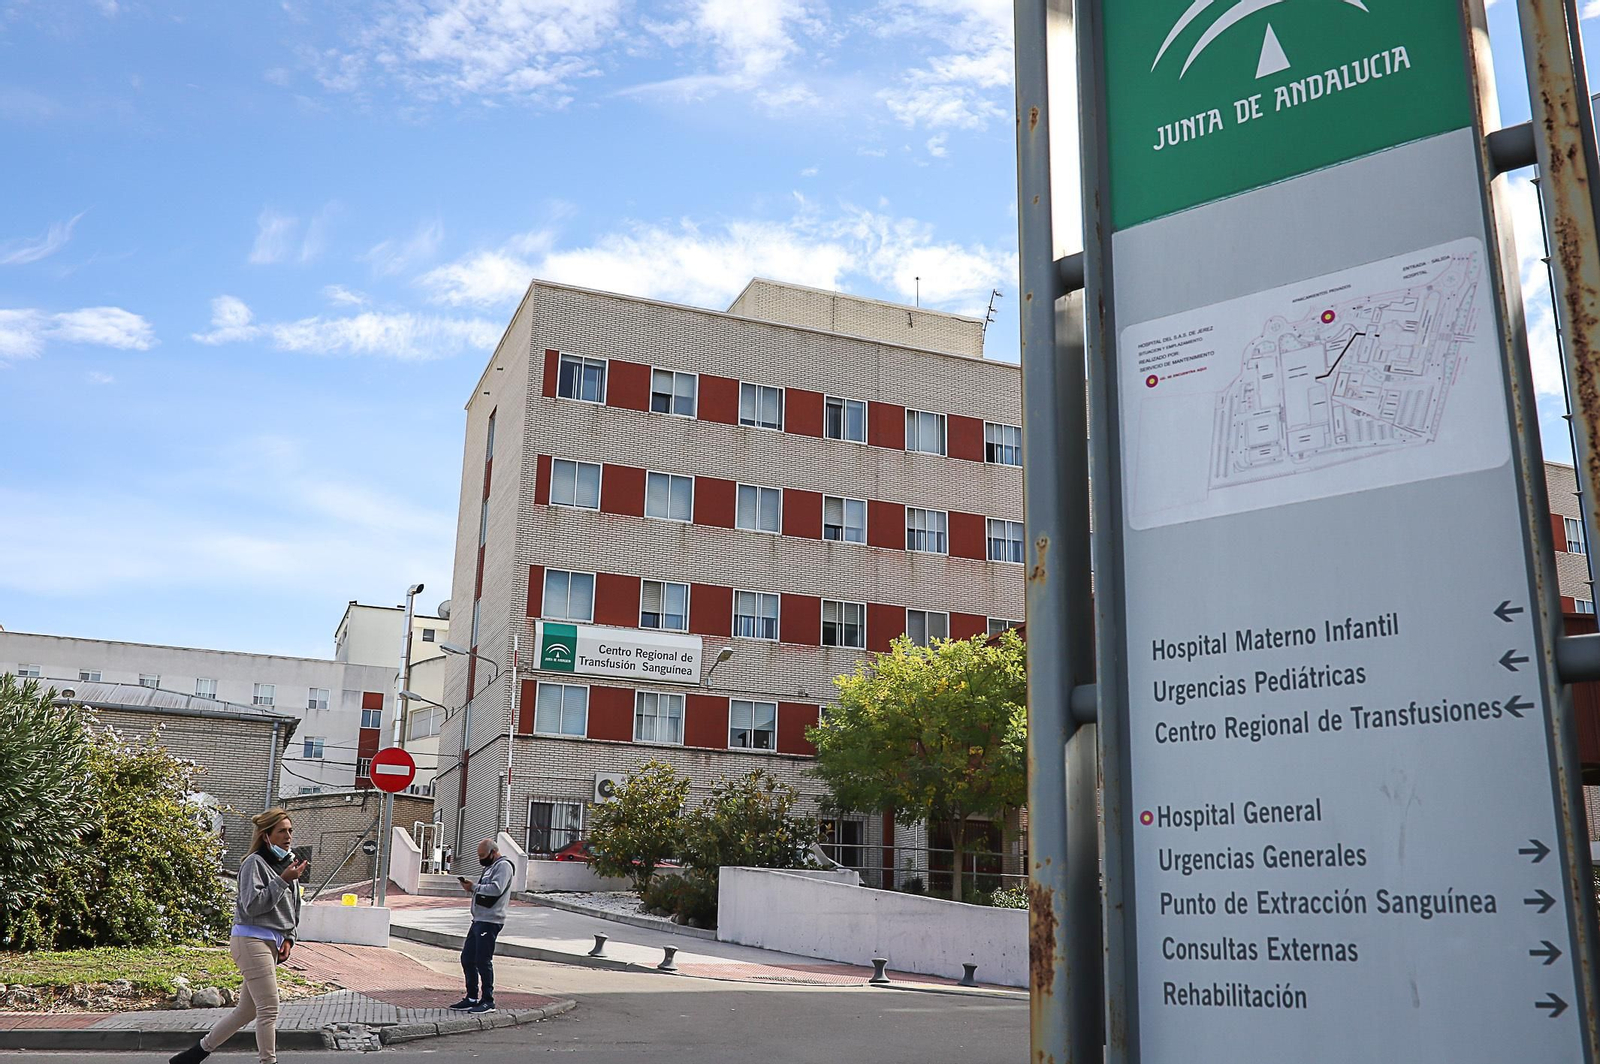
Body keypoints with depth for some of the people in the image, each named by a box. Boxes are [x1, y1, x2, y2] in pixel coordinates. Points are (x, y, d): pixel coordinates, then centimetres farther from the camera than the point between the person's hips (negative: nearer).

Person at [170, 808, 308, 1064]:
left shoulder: (288, 863, 16)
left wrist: (288, 938, 10)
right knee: (269, 1009, -10)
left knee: (247, 1010, 14)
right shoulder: (255, 863, -8)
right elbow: (252, 905, -18)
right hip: (252, 940, -9)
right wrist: (283, 881, -19)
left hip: (271, 944, 9)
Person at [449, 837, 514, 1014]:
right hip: (479, 920, 10)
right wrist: (471, 888, 5)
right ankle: (472, 998, 20)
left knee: (483, 961, -7)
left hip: (490, 921, -10)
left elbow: (496, 889, -24)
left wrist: (474, 887, -14)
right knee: (467, 958, 12)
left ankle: (487, 1001, 1)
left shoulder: (503, 866, -9)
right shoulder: (490, 867, 22)